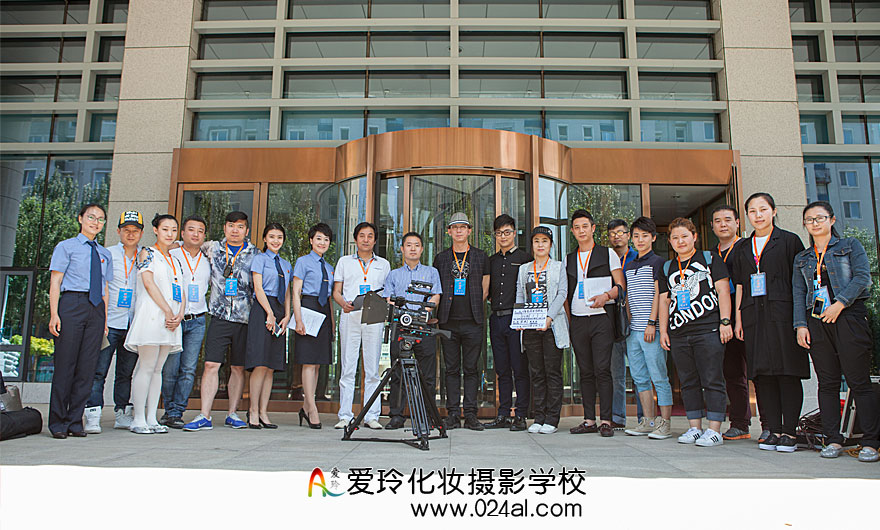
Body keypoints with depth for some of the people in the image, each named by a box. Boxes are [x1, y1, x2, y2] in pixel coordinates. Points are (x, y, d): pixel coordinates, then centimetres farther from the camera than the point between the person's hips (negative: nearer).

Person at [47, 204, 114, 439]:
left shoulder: (105, 254, 20)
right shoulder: (66, 247, 7)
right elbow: (55, 282, 1)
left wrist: (104, 318, 13)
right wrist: (54, 314, -9)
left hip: (96, 309, 4)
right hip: (72, 304, -4)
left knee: (87, 366, 2)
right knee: (65, 363, -4)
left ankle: (75, 421, 9)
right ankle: (58, 423, 6)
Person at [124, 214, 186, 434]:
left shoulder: (176, 261, 21)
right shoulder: (147, 254, 3)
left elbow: (182, 292, 16)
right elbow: (149, 283, -9)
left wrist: (179, 315, -1)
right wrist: (168, 311, -13)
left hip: (171, 319, 6)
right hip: (151, 315, -6)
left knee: (158, 368, 5)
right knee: (147, 367, -7)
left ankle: (151, 418, 7)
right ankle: (138, 419, -3)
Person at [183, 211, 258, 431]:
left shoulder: (254, 254, 6)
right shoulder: (212, 248, 8)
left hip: (245, 318, 0)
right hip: (220, 316, 0)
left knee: (238, 368, 6)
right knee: (211, 365, -7)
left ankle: (232, 413, 17)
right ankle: (204, 416, -1)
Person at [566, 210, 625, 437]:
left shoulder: (608, 254, 7)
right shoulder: (568, 259, 17)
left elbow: (621, 286, 4)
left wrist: (606, 295, -16)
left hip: (601, 318, -3)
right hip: (578, 321, 4)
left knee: (602, 370, -8)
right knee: (585, 372, 5)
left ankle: (606, 420, -1)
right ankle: (589, 420, 10)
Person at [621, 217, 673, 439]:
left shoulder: (657, 262, -1)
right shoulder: (629, 266, 18)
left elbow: (658, 294, -8)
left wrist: (652, 322, -15)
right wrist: (627, 324, 13)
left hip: (652, 329, -7)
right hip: (633, 329, 7)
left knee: (659, 377, -3)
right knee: (639, 378, 9)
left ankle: (665, 423, 3)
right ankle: (648, 421, 16)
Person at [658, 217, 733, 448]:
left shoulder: (709, 259, 6)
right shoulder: (667, 268, 17)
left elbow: (723, 291, 0)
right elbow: (664, 301, 17)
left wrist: (725, 321, -9)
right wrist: (663, 330, 11)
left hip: (708, 330, -4)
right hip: (679, 334, 5)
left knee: (712, 381, -4)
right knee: (688, 383, 8)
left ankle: (714, 430, 1)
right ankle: (695, 428, 15)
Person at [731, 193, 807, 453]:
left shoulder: (789, 241, 6)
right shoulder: (743, 249, 18)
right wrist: (738, 318, 9)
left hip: (783, 314, -4)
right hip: (754, 316, 4)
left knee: (788, 371, -5)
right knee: (762, 374, 2)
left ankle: (789, 431, 2)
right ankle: (773, 430, 9)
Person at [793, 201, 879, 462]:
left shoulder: (851, 246, 10)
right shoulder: (802, 258, 19)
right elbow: (798, 293, 12)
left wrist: (840, 303, -15)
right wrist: (800, 325, 1)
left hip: (849, 317, -3)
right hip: (816, 322, 3)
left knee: (859, 381, -5)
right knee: (827, 382, 3)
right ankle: (833, 440, 7)